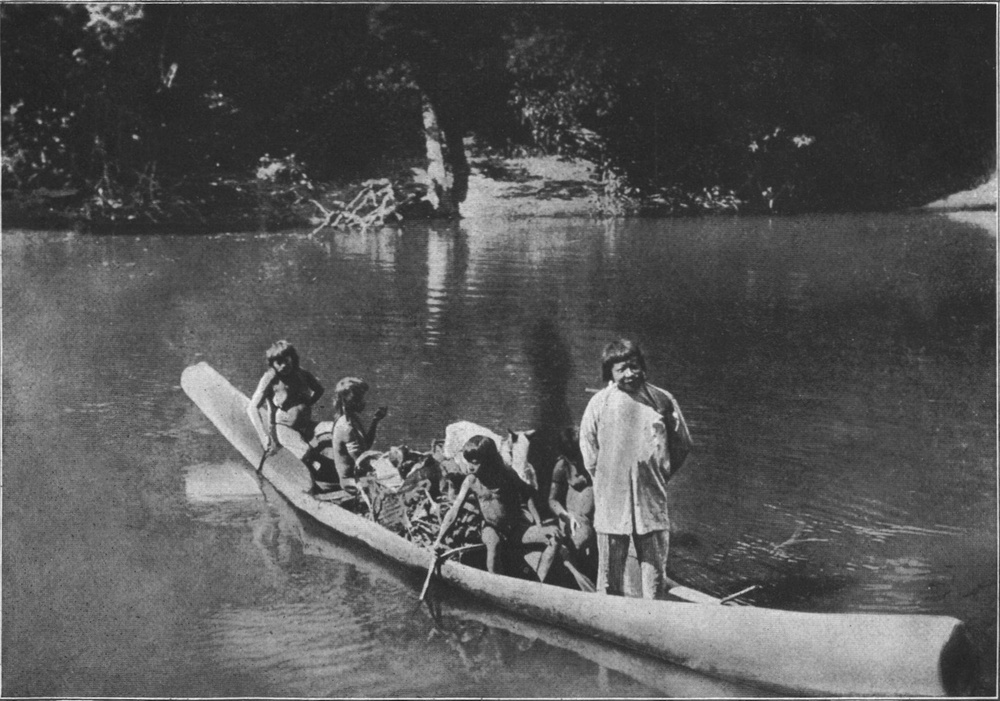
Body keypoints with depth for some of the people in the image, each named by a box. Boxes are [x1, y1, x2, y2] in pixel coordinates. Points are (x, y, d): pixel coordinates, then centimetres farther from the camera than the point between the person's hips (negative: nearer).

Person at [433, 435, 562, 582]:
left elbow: (527, 496, 3)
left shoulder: (507, 475, -8)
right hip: (492, 529, -2)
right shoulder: (471, 481, -10)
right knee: (494, 544, -39)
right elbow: (454, 511, -11)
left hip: (516, 528, 2)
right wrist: (439, 540, -17)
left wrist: (539, 526, -6)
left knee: (553, 535, -20)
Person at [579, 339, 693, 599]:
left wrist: (658, 475, 10)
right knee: (610, 578, 6)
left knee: (655, 573, 6)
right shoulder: (599, 403, -4)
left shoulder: (662, 400, -1)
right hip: (611, 502, -1)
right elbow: (588, 449, 7)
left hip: (652, 502, 1)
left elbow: (683, 444, 10)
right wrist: (608, 481, 7)